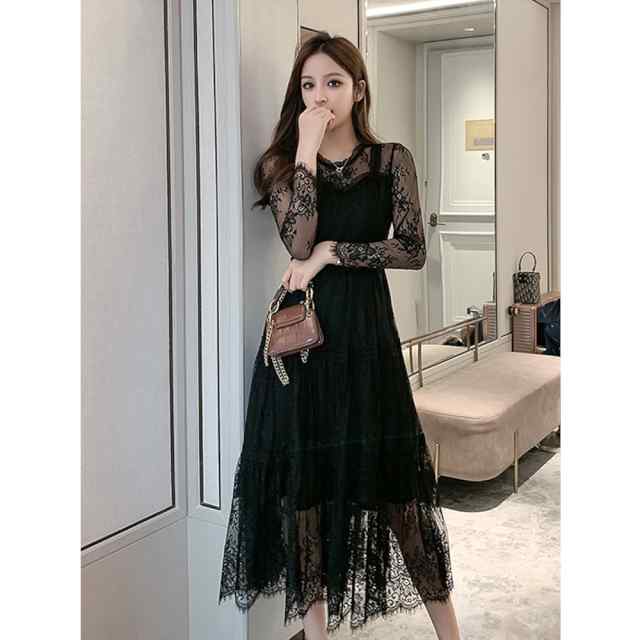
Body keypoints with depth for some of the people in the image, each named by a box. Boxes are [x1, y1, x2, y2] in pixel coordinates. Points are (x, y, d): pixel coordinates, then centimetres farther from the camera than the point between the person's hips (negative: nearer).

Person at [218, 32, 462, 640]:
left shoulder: (391, 159, 5)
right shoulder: (282, 163, 5)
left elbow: (413, 250, -4)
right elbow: (298, 241, -13)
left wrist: (332, 254, -11)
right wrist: (308, 151, -13)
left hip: (367, 333, 0)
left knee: (395, 475, 3)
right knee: (305, 475, 4)